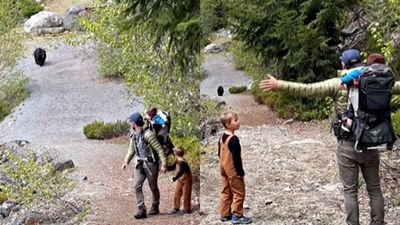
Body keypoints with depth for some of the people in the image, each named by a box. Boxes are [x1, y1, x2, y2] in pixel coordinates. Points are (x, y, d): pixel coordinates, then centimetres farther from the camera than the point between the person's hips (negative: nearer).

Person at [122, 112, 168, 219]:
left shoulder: (148, 134, -19)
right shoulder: (134, 136, 5)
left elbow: (159, 149, -17)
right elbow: (131, 150, 19)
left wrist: (163, 164, -19)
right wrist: (126, 161, 7)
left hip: (151, 163, -6)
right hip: (140, 164, 6)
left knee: (153, 187, 7)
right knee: (137, 186, -8)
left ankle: (155, 207, 27)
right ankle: (141, 210, -8)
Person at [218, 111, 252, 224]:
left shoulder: (222, 137, 5)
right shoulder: (234, 139, -24)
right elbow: (236, 157, -24)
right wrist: (240, 172, -18)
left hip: (224, 170, 9)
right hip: (233, 171, -9)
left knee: (226, 192, 16)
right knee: (239, 193, 2)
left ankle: (224, 214, 22)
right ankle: (237, 216, 5)